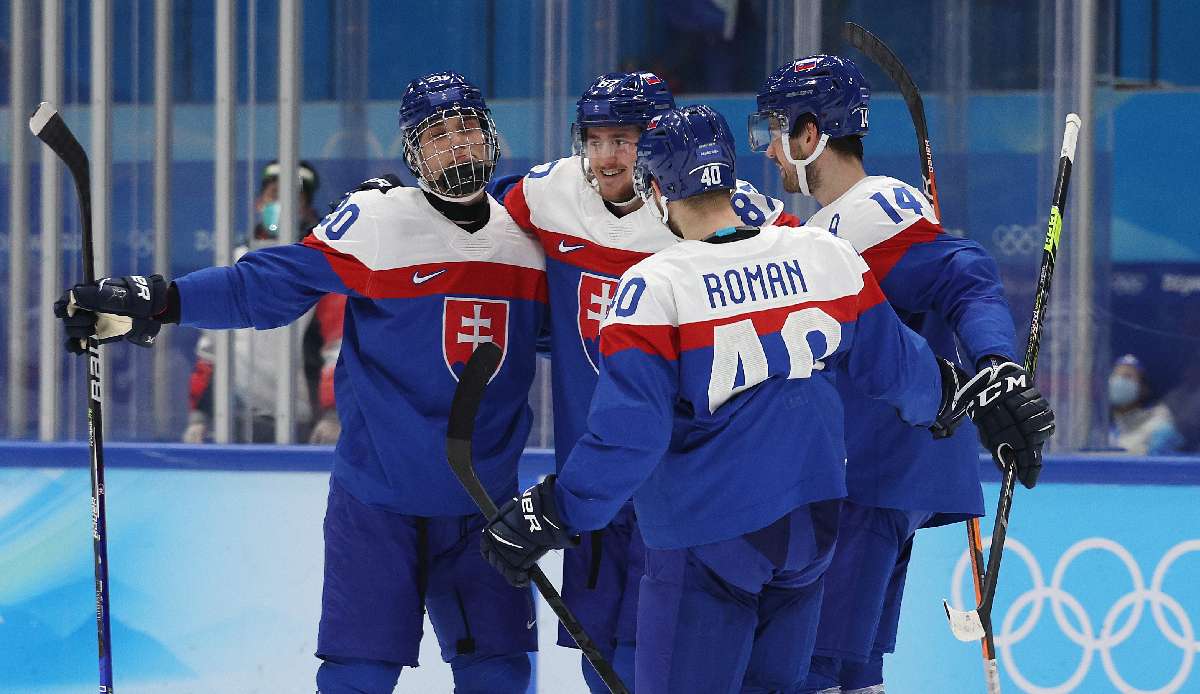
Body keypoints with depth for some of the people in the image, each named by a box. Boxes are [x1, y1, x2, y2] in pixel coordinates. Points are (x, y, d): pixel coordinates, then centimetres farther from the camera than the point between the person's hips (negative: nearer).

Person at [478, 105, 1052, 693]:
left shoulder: (654, 289, -15)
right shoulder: (827, 255, -1)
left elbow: (628, 435, -19)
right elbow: (894, 366, 11)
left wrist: (552, 515, -9)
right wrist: (957, 395, 31)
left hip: (706, 542, -5)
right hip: (811, 529, 5)